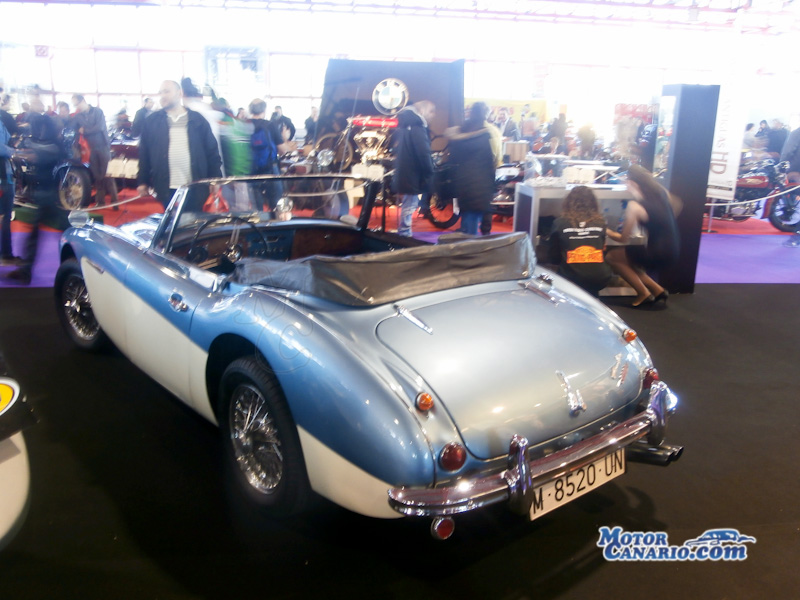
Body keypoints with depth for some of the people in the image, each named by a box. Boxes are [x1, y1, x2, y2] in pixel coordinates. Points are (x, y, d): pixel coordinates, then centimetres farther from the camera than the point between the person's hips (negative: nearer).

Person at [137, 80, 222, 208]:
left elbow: (212, 153, 3)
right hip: (166, 189, 1)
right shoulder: (152, 121, 7)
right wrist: (142, 182, 5)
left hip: (196, 188, 0)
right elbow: (144, 154, 8)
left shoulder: (197, 120, 5)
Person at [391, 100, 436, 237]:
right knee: (409, 206, -4)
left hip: (402, 174, 10)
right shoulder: (417, 126, -16)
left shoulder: (404, 124, 15)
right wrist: (429, 175, -15)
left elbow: (397, 150, 22)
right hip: (413, 175, -10)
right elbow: (423, 153, -22)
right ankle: (405, 235, -1)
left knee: (407, 205, 18)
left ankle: (403, 235, 24)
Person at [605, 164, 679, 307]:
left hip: (658, 254, -8)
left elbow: (623, 239, -8)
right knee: (626, 259, 21)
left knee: (612, 256, 3)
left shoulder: (635, 206, -17)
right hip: (673, 251, 8)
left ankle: (644, 294, 10)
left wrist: (605, 231, 10)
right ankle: (657, 290, 20)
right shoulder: (662, 192, 2)